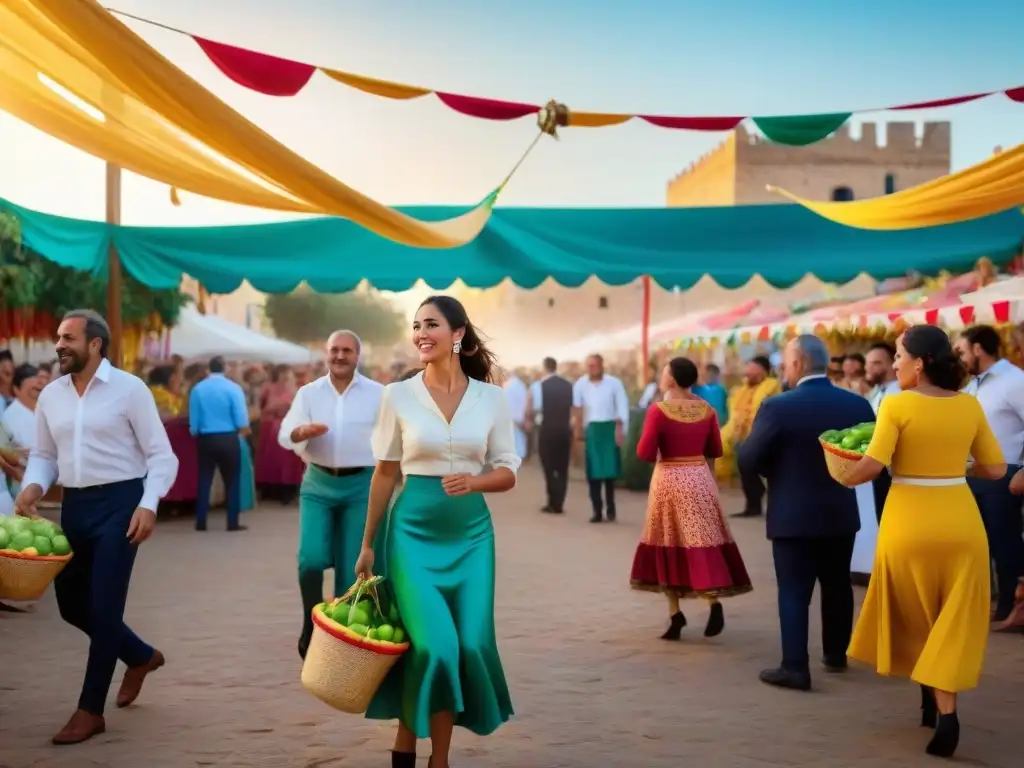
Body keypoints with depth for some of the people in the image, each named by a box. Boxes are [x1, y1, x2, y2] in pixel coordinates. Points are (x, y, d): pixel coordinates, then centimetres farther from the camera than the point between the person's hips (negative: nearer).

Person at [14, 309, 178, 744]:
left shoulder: (128, 389, -8)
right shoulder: (50, 395, 8)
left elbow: (161, 455, -8)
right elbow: (43, 454, 15)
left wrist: (148, 505, -20)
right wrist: (33, 486, -6)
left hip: (119, 502, -6)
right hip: (74, 505, 6)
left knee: (103, 607, -5)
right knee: (71, 604, 13)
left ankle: (91, 710, 9)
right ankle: (141, 656, 37)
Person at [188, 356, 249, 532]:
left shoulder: (197, 389, -1)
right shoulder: (233, 388, -7)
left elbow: (193, 422, 0)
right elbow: (242, 422, -10)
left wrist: (196, 433, 19)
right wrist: (243, 429, 11)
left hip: (205, 439, 2)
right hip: (228, 439, -2)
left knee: (204, 480, 10)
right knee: (232, 480, 7)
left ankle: (201, 522, 10)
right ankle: (233, 523, 6)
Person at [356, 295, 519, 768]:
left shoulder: (491, 398, 1)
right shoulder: (398, 395, -1)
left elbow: (508, 473, 5)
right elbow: (385, 473, 5)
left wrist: (474, 482, -17)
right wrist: (368, 544, 7)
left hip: (471, 532, 2)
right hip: (413, 529, -2)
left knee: (470, 644, 0)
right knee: (434, 644, -12)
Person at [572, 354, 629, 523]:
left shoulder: (614, 383, -5)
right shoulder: (580, 384, -3)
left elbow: (622, 406, -2)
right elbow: (577, 408, -3)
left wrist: (620, 429, -5)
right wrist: (577, 428, -9)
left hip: (610, 427, -1)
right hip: (592, 428, 1)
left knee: (610, 469, 3)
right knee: (593, 471, 0)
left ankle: (610, 508, 18)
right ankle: (597, 510, 5)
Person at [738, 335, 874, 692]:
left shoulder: (778, 407, -16)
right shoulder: (857, 404, -2)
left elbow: (748, 461, -12)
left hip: (793, 515, -4)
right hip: (841, 513, 5)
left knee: (794, 591, 1)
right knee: (837, 586, 18)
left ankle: (795, 666, 1)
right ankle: (836, 654, 32)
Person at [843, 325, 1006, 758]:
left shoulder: (896, 405, -12)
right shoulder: (969, 406, 0)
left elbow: (872, 466, -20)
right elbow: (996, 469, 5)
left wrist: (845, 478, 0)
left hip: (909, 524, -2)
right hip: (961, 524, 2)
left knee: (915, 619, 18)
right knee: (950, 623, 10)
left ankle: (933, 701, 30)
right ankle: (945, 709, 3)